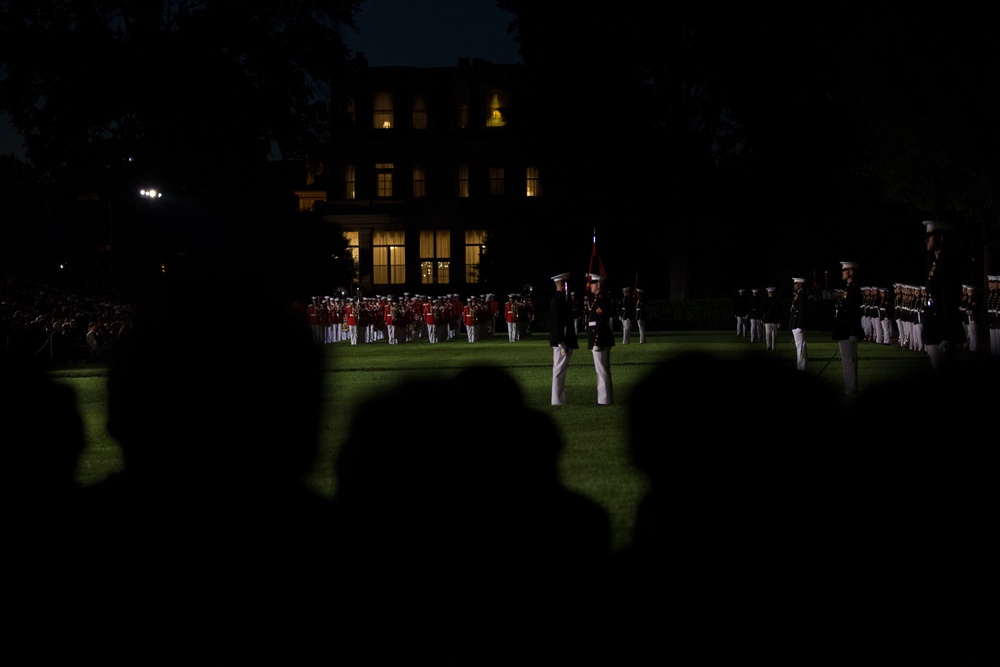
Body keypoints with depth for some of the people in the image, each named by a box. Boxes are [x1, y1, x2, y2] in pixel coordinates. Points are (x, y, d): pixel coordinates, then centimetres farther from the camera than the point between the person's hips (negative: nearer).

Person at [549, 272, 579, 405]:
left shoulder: (560, 298, 15)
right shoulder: (558, 299, -16)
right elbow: (557, 322, -21)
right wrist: (562, 344, -23)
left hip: (563, 340, 10)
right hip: (561, 339, -10)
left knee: (560, 369, 13)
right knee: (560, 369, -7)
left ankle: (559, 400, 18)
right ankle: (558, 401, -4)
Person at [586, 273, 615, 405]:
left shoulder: (600, 300, -17)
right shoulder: (603, 298, 14)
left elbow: (601, 323, -21)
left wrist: (596, 343, -22)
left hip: (600, 339, -11)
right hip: (605, 340, 11)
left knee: (602, 370, -6)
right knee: (604, 370, 14)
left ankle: (604, 400, -4)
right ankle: (607, 398, 20)